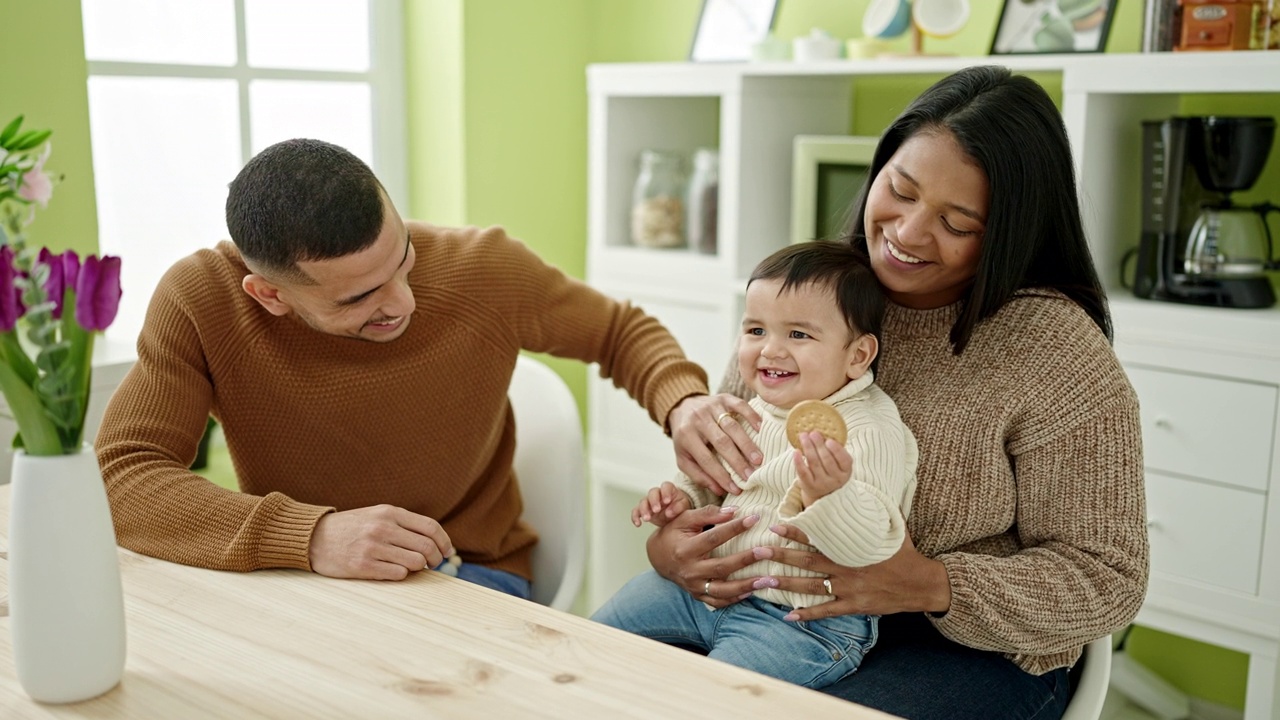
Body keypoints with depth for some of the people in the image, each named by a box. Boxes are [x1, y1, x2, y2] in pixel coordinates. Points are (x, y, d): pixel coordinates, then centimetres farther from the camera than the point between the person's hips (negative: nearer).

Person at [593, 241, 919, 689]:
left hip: (805, 620, -8)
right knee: (602, 631, 11)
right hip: (708, 584, 8)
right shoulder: (754, 410, 5)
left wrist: (830, 494, -47)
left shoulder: (874, 433, -20)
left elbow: (869, 545, -29)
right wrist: (682, 497, 4)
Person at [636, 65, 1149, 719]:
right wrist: (669, 539, -16)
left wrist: (929, 586, -25)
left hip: (974, 651, -4)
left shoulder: (1055, 346, -14)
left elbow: (1107, 580, -11)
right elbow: (722, 458, 7)